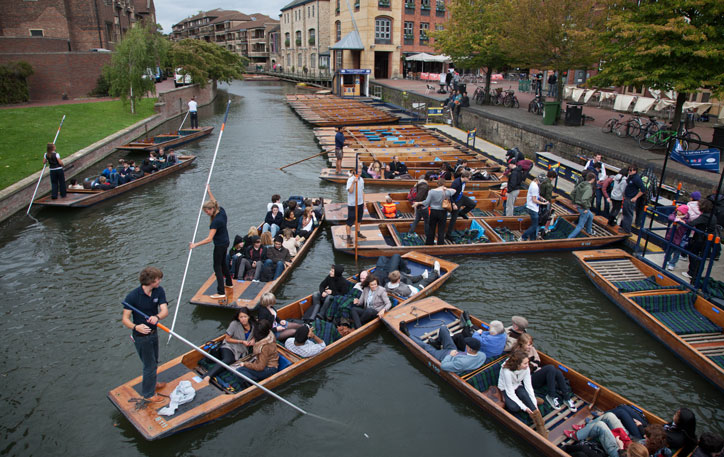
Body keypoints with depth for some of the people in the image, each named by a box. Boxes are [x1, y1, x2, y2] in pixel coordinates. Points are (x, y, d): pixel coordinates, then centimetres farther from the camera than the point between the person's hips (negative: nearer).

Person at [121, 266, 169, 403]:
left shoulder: (159, 291, -10)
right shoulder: (132, 296, -24)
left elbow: (165, 310, -19)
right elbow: (125, 319, -21)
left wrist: (157, 317, -41)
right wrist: (136, 327, -40)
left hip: (153, 333, 6)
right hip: (141, 337, -6)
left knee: (154, 362, 24)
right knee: (150, 365, 6)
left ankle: (151, 384, 49)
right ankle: (148, 394, 26)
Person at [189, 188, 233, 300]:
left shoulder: (216, 221, -29)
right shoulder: (221, 211, -5)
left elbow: (209, 239, -31)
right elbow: (214, 202, 19)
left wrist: (196, 244, -30)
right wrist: (209, 192, 22)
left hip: (220, 245, -9)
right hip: (225, 242, 9)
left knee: (217, 267, -1)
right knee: (223, 263, 24)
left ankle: (221, 292, 2)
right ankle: (229, 284, 40)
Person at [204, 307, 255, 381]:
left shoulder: (252, 325, 0)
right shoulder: (234, 324, -11)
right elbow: (227, 339, -6)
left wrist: (253, 340, -2)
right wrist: (241, 342, -13)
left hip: (242, 351, 6)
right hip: (229, 347, -5)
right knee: (228, 360, -37)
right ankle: (207, 377, -48)